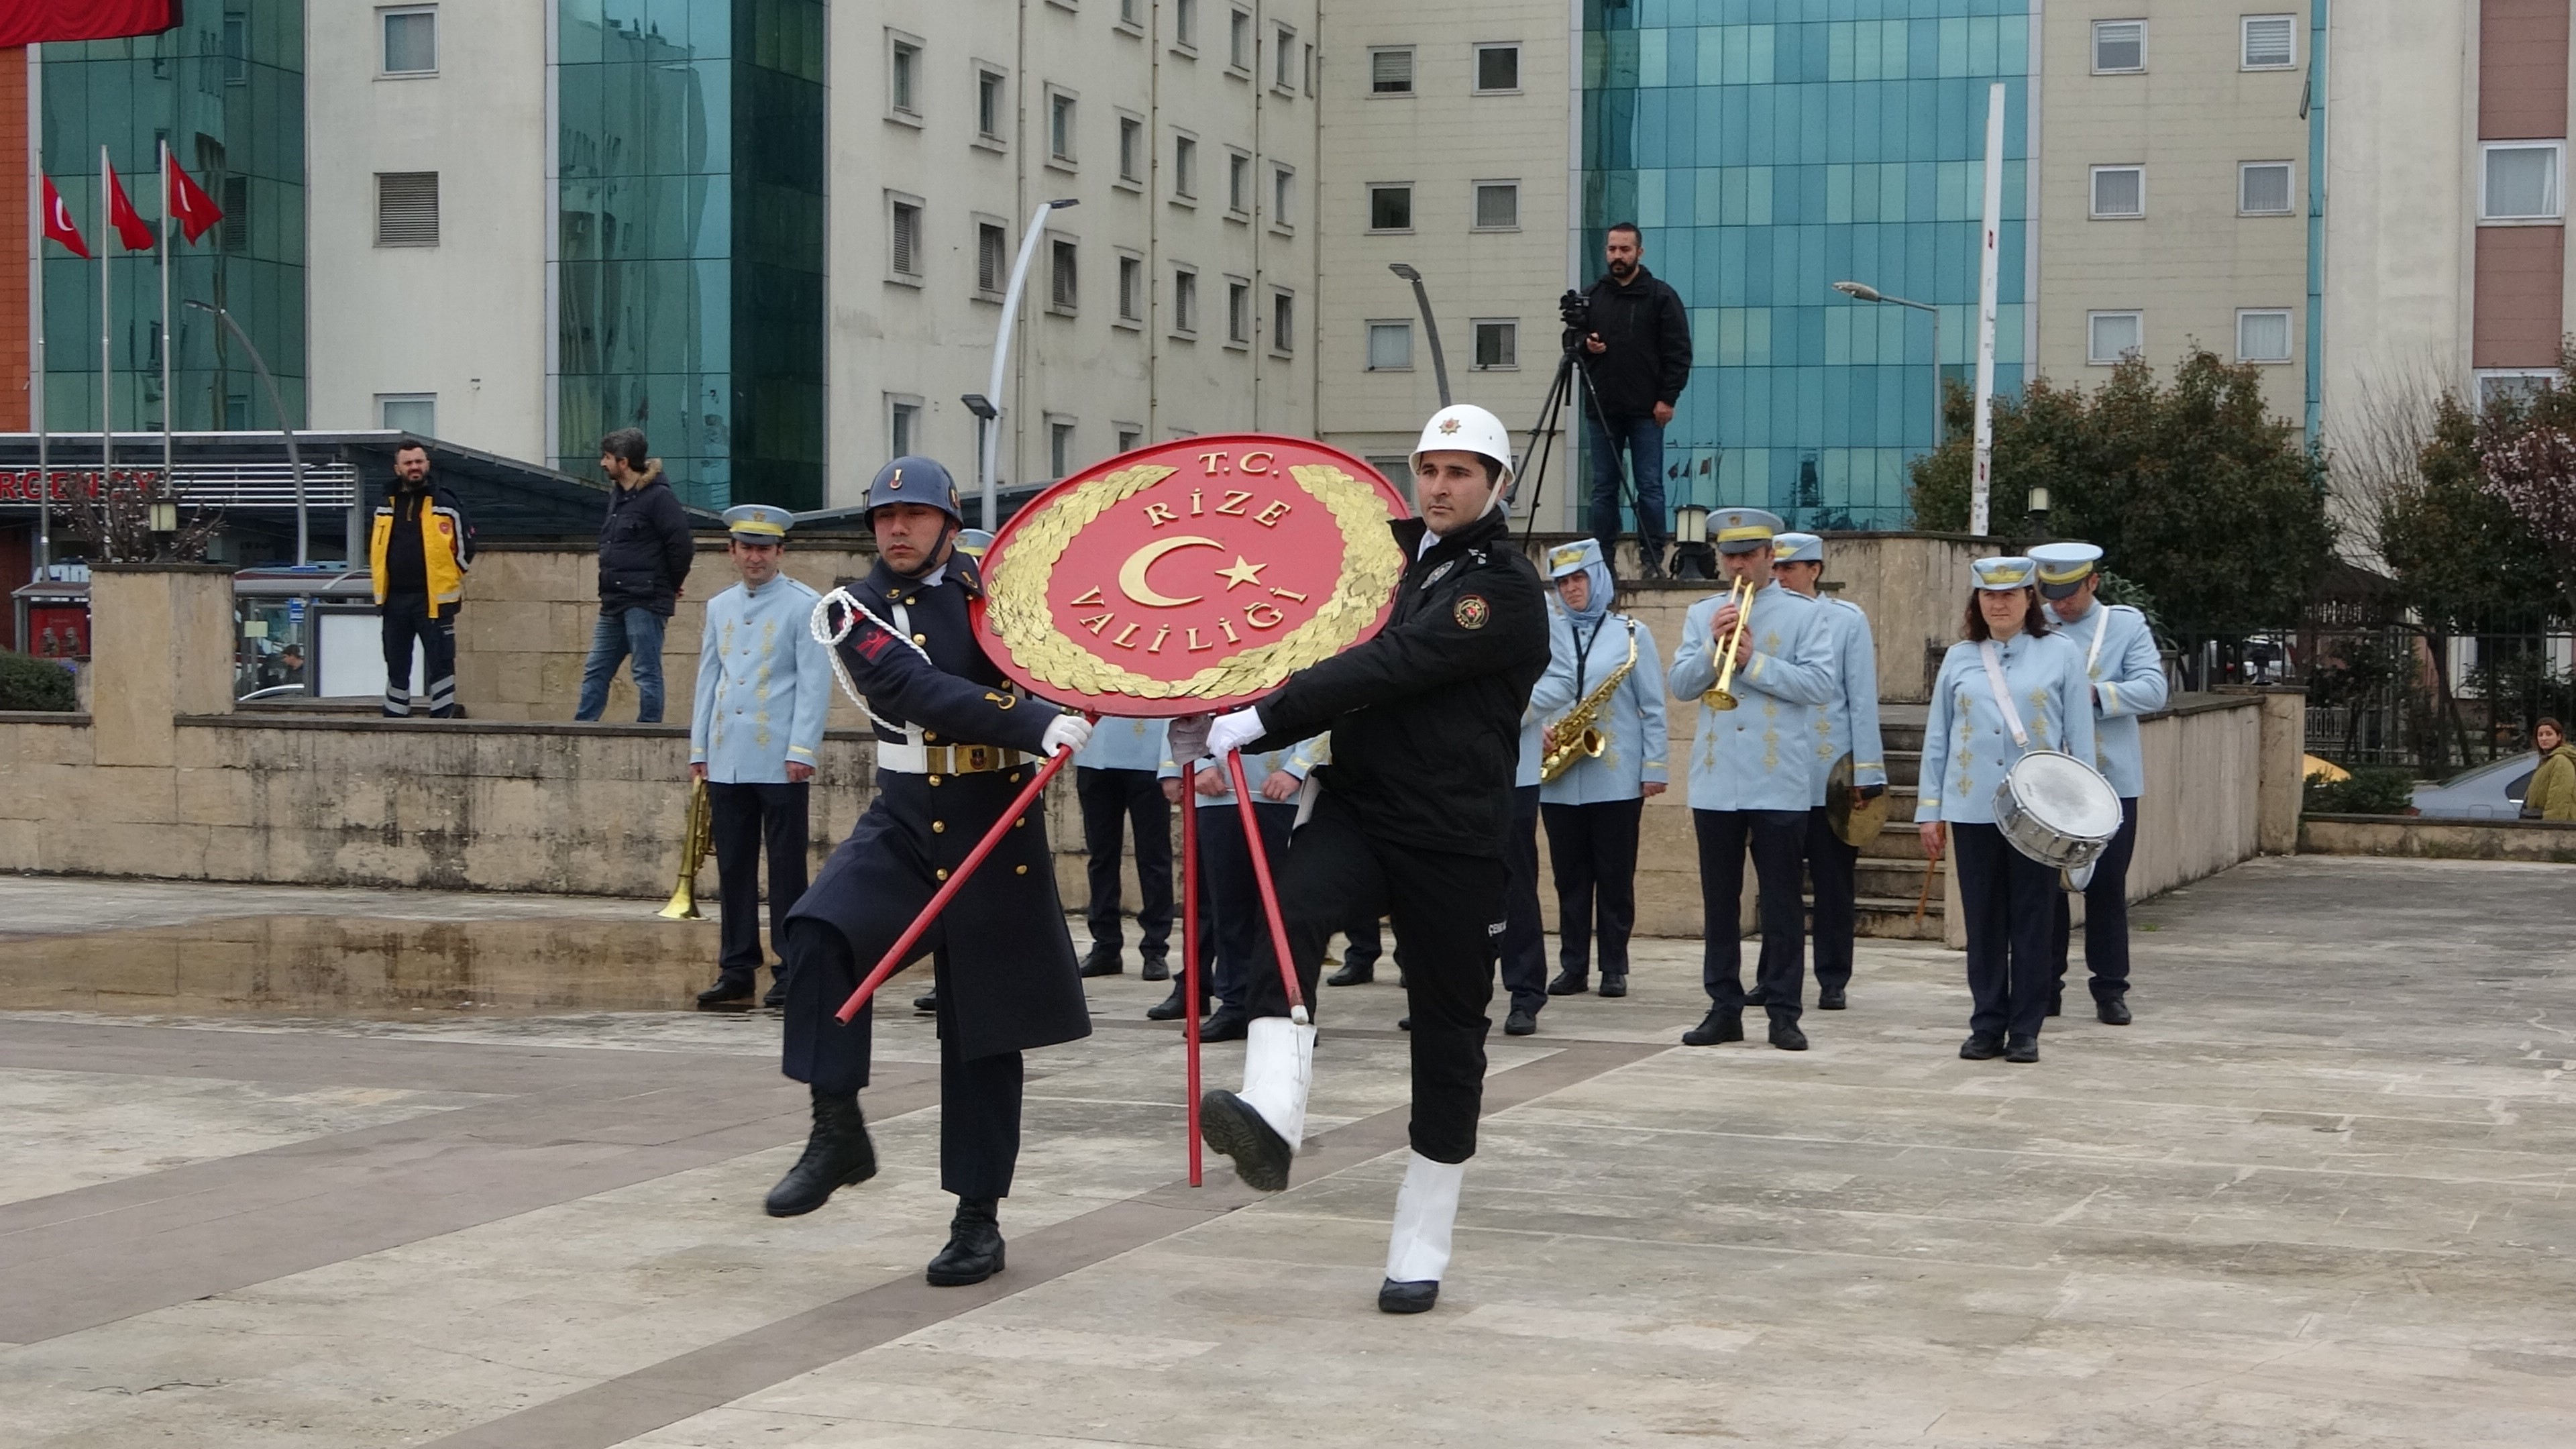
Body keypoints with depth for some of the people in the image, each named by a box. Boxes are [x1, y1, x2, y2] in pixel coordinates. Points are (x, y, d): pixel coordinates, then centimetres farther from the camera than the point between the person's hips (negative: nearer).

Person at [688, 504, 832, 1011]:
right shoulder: (719, 608, 14)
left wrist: (802, 751, -13)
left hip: (780, 764, -5)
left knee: (786, 869, -1)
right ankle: (737, 970, 13)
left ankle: (791, 974, 4)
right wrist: (699, 749, 12)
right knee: (733, 869, 7)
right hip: (727, 761, 5)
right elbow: (708, 681, 17)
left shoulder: (805, 606, -2)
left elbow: (815, 683, -7)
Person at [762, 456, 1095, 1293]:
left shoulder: (994, 591, 4)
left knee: (982, 1036, 4)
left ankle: (979, 1221, 15)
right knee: (819, 936, -29)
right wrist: (1037, 725, -30)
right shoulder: (857, 611, -3)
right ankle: (838, 1131, -17)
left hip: (996, 840, 1)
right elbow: (920, 695, -19)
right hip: (903, 827, -1)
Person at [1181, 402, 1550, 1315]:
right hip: (1357, 804, 4)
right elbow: (1343, 668, 17)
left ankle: (1419, 1254, 13)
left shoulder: (1506, 589, -9)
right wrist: (1225, 733, -1)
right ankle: (1270, 1117, -46)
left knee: (1447, 1031, 3)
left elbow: (1389, 667, -21)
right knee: (1294, 908, -28)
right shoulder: (1392, 553, 13)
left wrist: (1251, 723, -26)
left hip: (1453, 838, -4)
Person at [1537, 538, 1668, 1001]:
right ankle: (1573, 967, 11)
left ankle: (1614, 969, 6)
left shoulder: (1633, 634, 4)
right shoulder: (1545, 634, 10)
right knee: (1570, 877, 5)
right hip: (1559, 776, 2)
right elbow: (1526, 694, 11)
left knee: (1615, 877, 0)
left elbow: (1653, 708, 2)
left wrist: (1654, 769, -4)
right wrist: (1540, 732, -9)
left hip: (1617, 777, -2)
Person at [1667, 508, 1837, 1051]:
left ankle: (1784, 1011, 4)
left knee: (1781, 900, 0)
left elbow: (1821, 685, -9)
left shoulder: (1804, 613, 1)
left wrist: (1753, 661, -15)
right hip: (1715, 781, 3)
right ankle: (1724, 1007, 13)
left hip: (1779, 782, -3)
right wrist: (1714, 648, -12)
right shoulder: (1701, 614, 12)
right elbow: (1679, 685, 4)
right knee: (1719, 899, 7)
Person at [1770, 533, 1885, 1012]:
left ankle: (1834, 981, 9)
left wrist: (1865, 773, -5)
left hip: (1830, 773, -2)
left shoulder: (1847, 620, 2)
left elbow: (1862, 698, -1)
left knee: (1834, 882, 3)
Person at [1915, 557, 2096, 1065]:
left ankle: (2025, 1030, 8)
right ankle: (1987, 1026, 13)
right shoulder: (1959, 659, 8)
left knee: (2031, 920, 2)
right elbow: (1937, 738, 10)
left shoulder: (2061, 655, 2)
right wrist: (1929, 810, 6)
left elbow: (2080, 738, 3)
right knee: (1983, 921, 6)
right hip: (1973, 808, 2)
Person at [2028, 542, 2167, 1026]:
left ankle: (2110, 991, 11)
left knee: (2107, 888, 3)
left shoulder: (2126, 624, 3)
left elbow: (2153, 690, -8)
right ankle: (2045, 986, 13)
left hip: (2110, 781, -1)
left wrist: (2094, 693, -21)